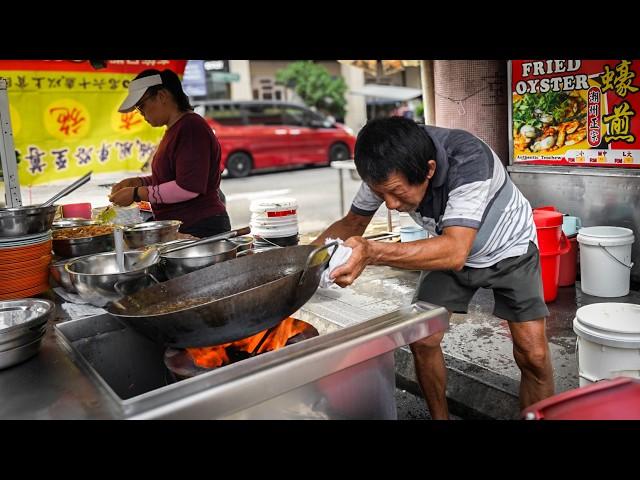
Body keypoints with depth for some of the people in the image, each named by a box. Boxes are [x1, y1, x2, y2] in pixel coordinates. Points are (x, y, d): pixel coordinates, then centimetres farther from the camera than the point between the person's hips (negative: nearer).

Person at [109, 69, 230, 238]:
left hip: (200, 229, -9)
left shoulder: (191, 128, -15)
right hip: (177, 229, 9)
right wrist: (135, 182, 8)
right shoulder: (174, 129, 15)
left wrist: (137, 194, -16)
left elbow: (187, 188, -22)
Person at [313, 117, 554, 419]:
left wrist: (371, 253, -61)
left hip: (508, 249, -3)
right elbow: (352, 224, -8)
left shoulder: (468, 159, -39)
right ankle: (440, 417, 18)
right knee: (422, 341, -6)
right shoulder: (385, 170, -23)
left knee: (533, 357, -11)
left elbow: (456, 252, -47)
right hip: (450, 248, 4)